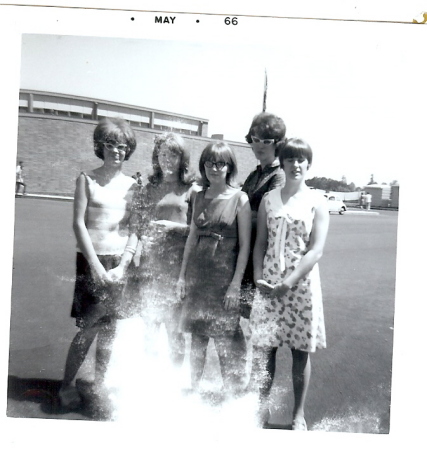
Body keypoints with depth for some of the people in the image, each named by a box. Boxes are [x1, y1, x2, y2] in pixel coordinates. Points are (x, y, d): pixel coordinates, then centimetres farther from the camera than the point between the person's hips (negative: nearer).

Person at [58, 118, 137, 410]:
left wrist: (123, 265, -6)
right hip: (91, 259, -3)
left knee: (109, 328, 7)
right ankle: (67, 386, 18)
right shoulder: (87, 180, 1)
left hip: (120, 261, 3)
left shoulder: (132, 185, 7)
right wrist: (95, 264, -11)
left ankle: (99, 386, 23)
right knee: (90, 327, -3)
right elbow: (79, 223, -5)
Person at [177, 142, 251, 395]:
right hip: (198, 274, 5)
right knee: (197, 337, 14)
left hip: (224, 275, -5)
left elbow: (245, 245, -7)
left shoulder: (239, 198, -5)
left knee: (226, 341, 1)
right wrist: (183, 275, 10)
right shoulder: (198, 197, 9)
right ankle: (194, 389, 31)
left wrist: (236, 284, -12)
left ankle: (233, 396, 18)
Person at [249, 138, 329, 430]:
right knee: (264, 347, 4)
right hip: (269, 284, 2)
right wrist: (259, 278, -8)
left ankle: (299, 414, 26)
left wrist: (288, 282, -17)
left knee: (300, 351, 8)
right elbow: (260, 243, 6)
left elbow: (316, 251, -8)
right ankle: (263, 407, 24)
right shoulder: (268, 199, 7)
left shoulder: (317, 202, -1)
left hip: (302, 284, -2)